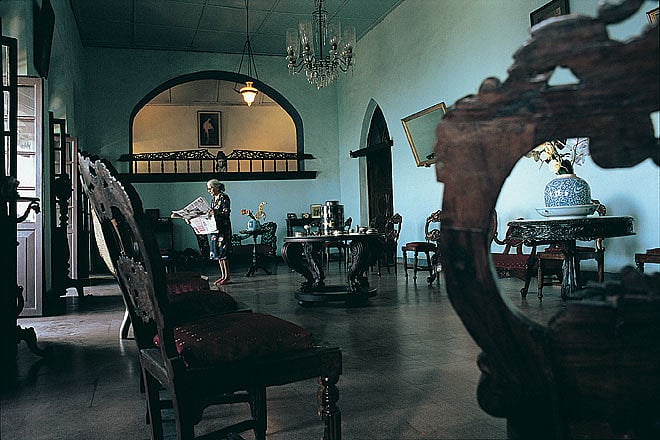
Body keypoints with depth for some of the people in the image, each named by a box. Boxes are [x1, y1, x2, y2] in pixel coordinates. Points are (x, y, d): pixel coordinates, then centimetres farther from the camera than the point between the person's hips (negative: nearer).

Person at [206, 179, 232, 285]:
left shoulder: (224, 197, -7)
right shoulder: (214, 199, 18)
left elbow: (226, 213, -17)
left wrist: (216, 212, -32)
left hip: (223, 229, -9)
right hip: (215, 228, 9)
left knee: (222, 253, -9)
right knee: (218, 253, 8)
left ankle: (227, 277, -5)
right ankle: (223, 276, 13)